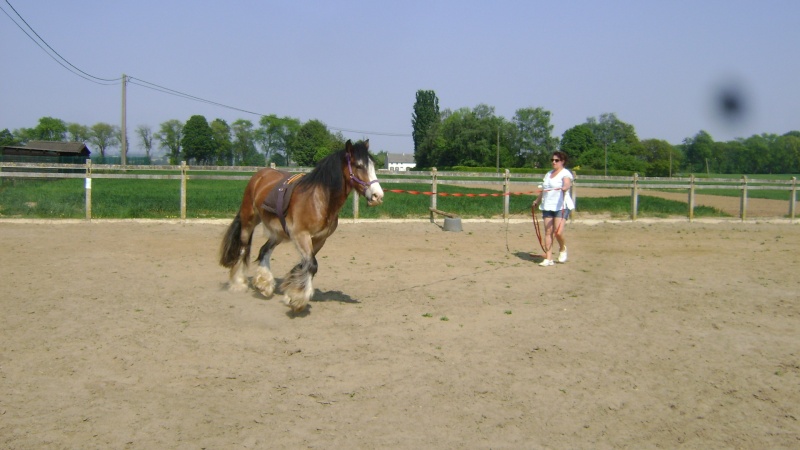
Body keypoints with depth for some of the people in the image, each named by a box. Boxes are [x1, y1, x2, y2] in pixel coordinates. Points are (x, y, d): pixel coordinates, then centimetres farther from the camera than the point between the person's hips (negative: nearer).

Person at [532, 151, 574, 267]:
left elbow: (567, 183, -27)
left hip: (561, 206, -6)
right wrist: (537, 200, 38)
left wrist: (565, 187, -48)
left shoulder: (565, 173, -4)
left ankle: (562, 249, 16)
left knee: (558, 232, -15)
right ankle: (548, 259, 3)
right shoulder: (549, 174, 19)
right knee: (548, 232, 1)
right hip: (547, 206, 6)